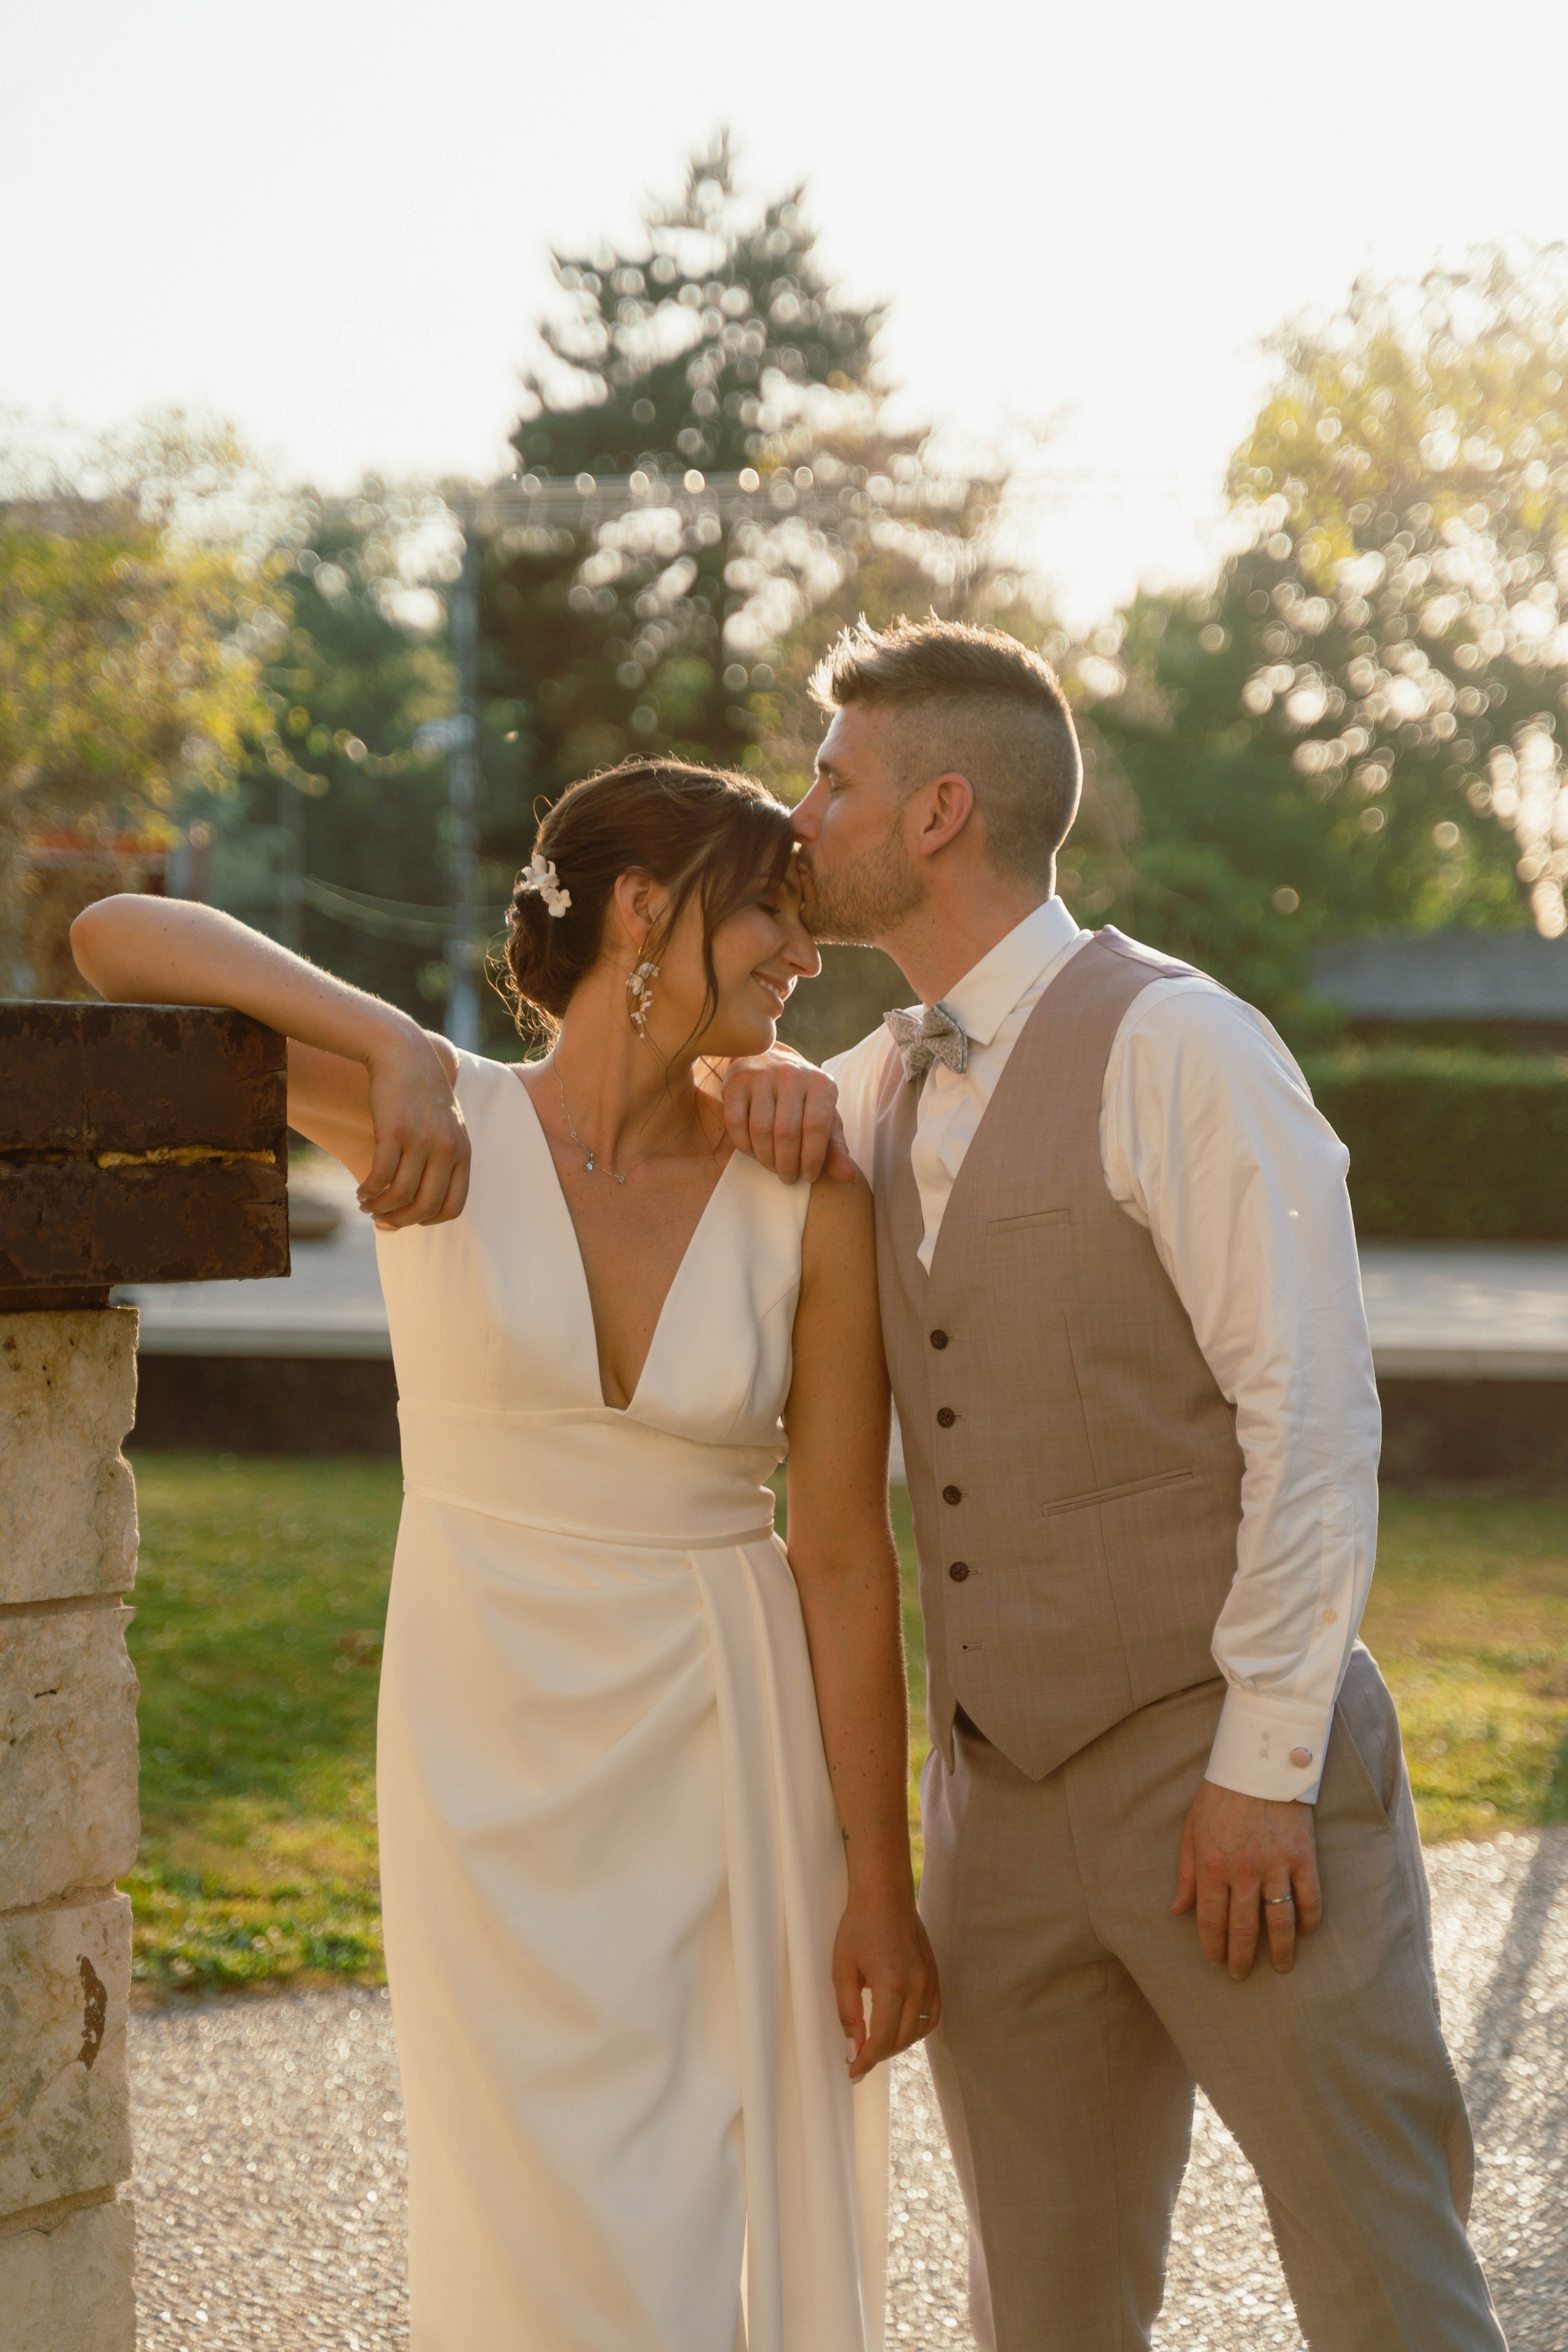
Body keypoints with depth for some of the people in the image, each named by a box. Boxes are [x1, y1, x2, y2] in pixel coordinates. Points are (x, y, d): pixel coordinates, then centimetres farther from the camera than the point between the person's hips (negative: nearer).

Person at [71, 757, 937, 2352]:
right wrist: (396, 1047, -29)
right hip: (493, 1757, -1)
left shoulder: (808, 1211, -4)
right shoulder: (438, 1125, -7)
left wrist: (881, 1887, -3)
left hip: (734, 1759, 1)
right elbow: (115, 940, -15)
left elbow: (845, 1556, -3)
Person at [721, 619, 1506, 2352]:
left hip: (1234, 1792, -7)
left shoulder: (1174, 1045, -12)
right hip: (1007, 1800, 7)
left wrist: (1264, 1770, -18)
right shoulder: (890, 1083, 12)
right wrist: (760, 1106, 3)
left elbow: (1315, 1417, -15)